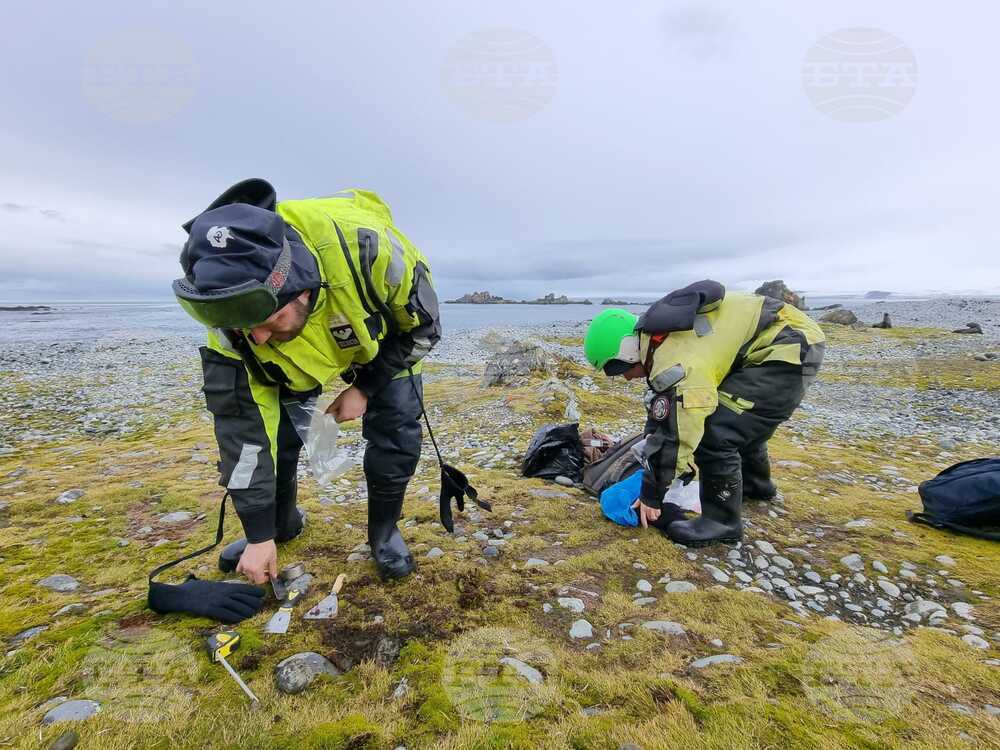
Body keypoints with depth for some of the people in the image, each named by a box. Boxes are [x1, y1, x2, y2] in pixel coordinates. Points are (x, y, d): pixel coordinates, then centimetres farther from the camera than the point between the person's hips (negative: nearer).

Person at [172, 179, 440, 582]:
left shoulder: (365, 246, -43)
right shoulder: (234, 322, -32)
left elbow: (424, 325, -22)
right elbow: (242, 430, -24)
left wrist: (364, 387, -21)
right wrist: (260, 536, -19)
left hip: (387, 341, -2)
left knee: (395, 435, -14)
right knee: (269, 430, -6)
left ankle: (384, 531, 12)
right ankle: (282, 523, 22)